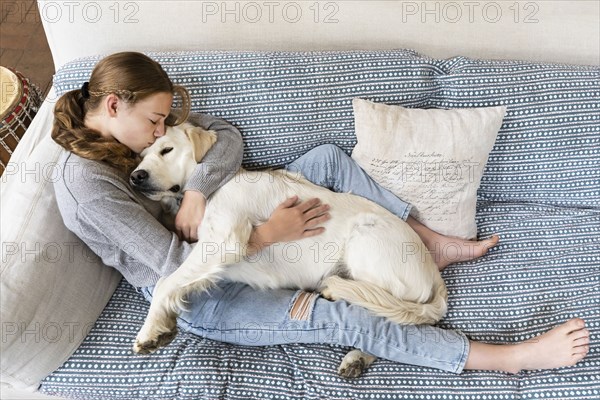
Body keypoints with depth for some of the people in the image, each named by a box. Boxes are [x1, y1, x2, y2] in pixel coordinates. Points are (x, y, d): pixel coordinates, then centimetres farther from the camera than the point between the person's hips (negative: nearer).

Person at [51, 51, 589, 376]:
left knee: (327, 158, -2)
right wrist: (270, 234, -26)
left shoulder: (121, 127, 0)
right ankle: (512, 357, -20)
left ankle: (431, 243, 4)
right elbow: (176, 265, -26)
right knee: (330, 316, -26)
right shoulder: (86, 186, -24)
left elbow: (228, 135, -6)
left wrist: (198, 189, -25)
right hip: (199, 299, -8)